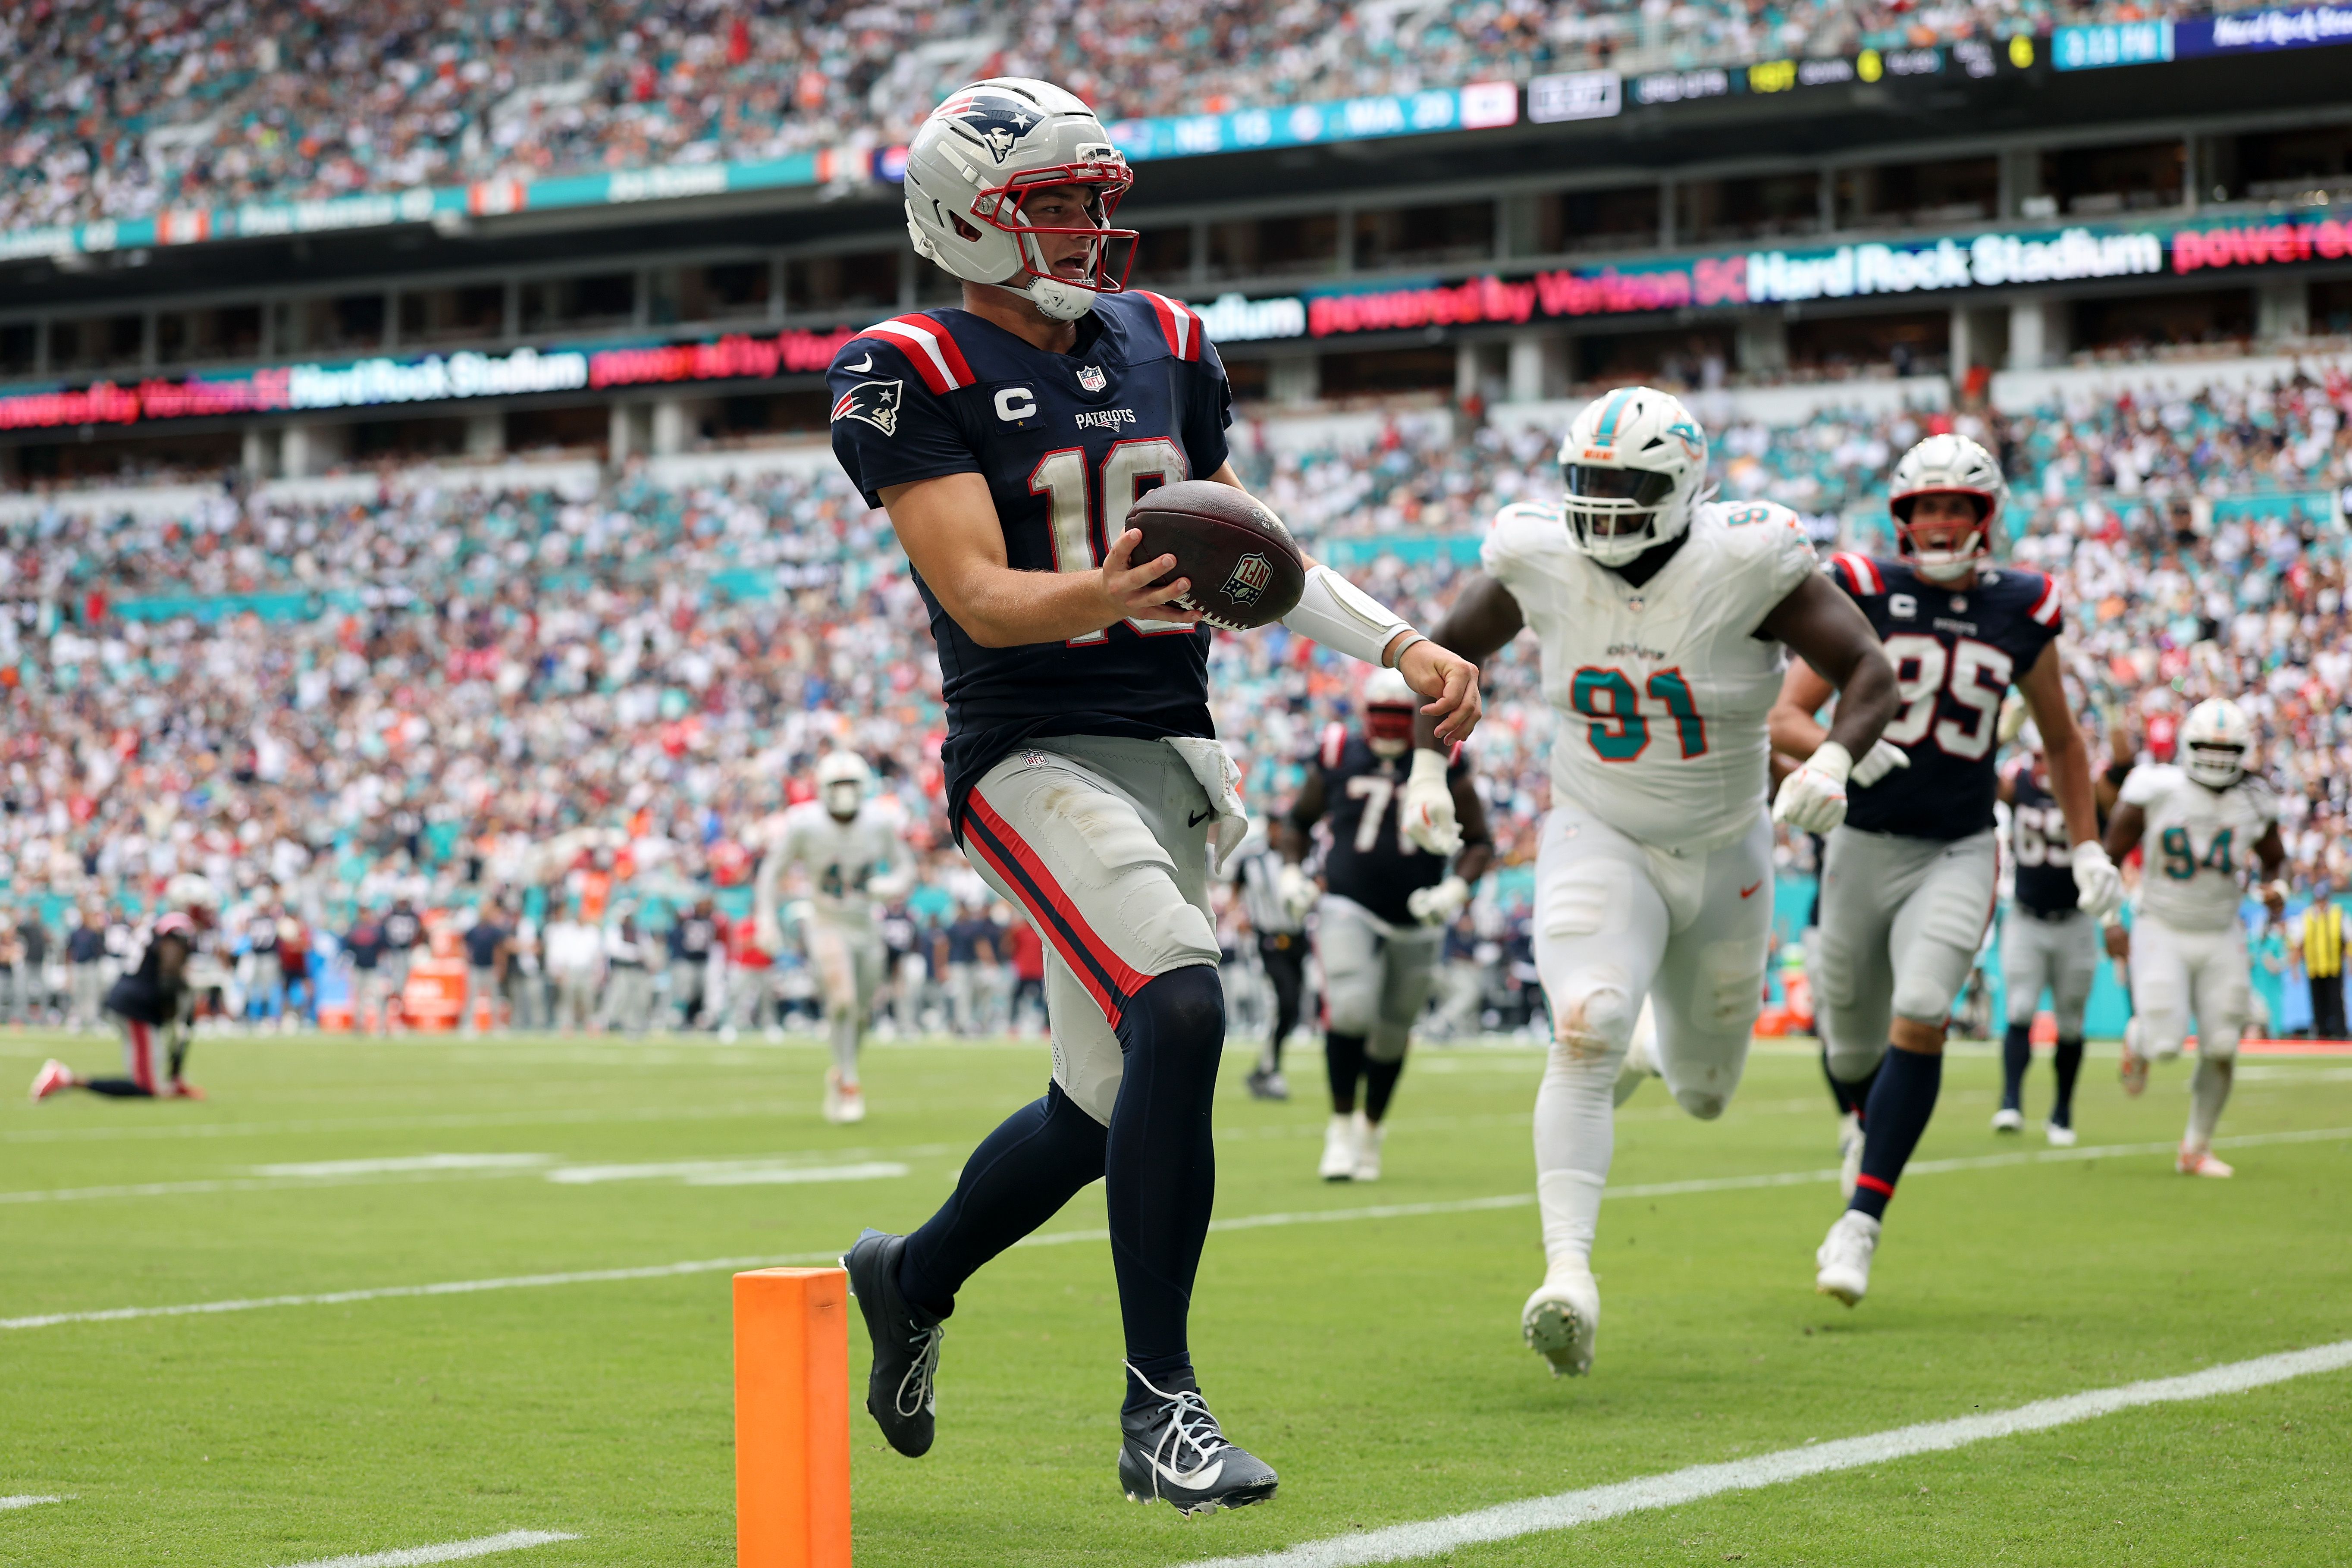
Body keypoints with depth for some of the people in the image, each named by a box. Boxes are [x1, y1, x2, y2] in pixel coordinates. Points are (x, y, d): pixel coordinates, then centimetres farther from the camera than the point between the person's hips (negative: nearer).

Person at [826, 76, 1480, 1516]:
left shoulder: (1161, 346, 12)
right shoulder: (915, 374, -8)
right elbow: (976, 593, -18)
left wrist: (1399, 645, 13)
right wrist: (1099, 598, -37)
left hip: (1172, 752, 7)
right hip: (1034, 753, -7)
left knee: (1107, 1109, 12)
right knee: (1180, 1011, -27)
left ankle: (911, 1280, 40)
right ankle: (1161, 1405, -17)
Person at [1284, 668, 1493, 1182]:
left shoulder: (1444, 768, 0)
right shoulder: (1340, 759, 2)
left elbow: (1479, 843, 6)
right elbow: (1299, 819, 17)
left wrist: (1456, 889, -12)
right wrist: (1292, 871, 1)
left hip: (1415, 923, 1)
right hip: (1350, 912, -1)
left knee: (1392, 1034, 11)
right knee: (1349, 1009, -23)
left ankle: (1371, 1131, 35)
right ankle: (1341, 1129, -9)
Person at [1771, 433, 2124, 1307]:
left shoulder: (2021, 613, 1)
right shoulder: (1864, 596, -4)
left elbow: (2060, 741, 16)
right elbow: (1785, 719, -8)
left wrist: (2086, 847, 12)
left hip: (1956, 856, 0)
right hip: (1863, 844, 0)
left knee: (1920, 1019, -21)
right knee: (1851, 1034, 12)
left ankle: (1861, 1219, -17)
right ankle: (1860, 1125, 50)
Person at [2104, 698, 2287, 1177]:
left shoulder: (2252, 801, -2)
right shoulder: (2157, 791, -13)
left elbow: (2275, 858, 15)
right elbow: (2112, 854, -5)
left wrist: (2275, 886, -8)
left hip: (2221, 937, 3)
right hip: (2162, 933, -3)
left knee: (2221, 1049, -1)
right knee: (2164, 1044, -15)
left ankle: (2195, 1150, 18)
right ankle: (2138, 1038, 25)